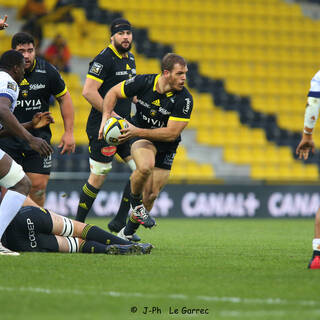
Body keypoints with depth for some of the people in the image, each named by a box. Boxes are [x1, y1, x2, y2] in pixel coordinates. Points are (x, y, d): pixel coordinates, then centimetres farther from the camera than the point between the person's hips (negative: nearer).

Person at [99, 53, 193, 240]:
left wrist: (138, 131, -29)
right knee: (146, 166, -36)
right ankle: (135, 202, -6)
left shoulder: (185, 99, -22)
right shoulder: (144, 82, -18)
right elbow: (113, 93, -1)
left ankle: (127, 234, 27)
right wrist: (106, 116, -17)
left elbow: (171, 133, -24)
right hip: (141, 139, -1)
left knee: (151, 195, 3)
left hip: (166, 147, 1)